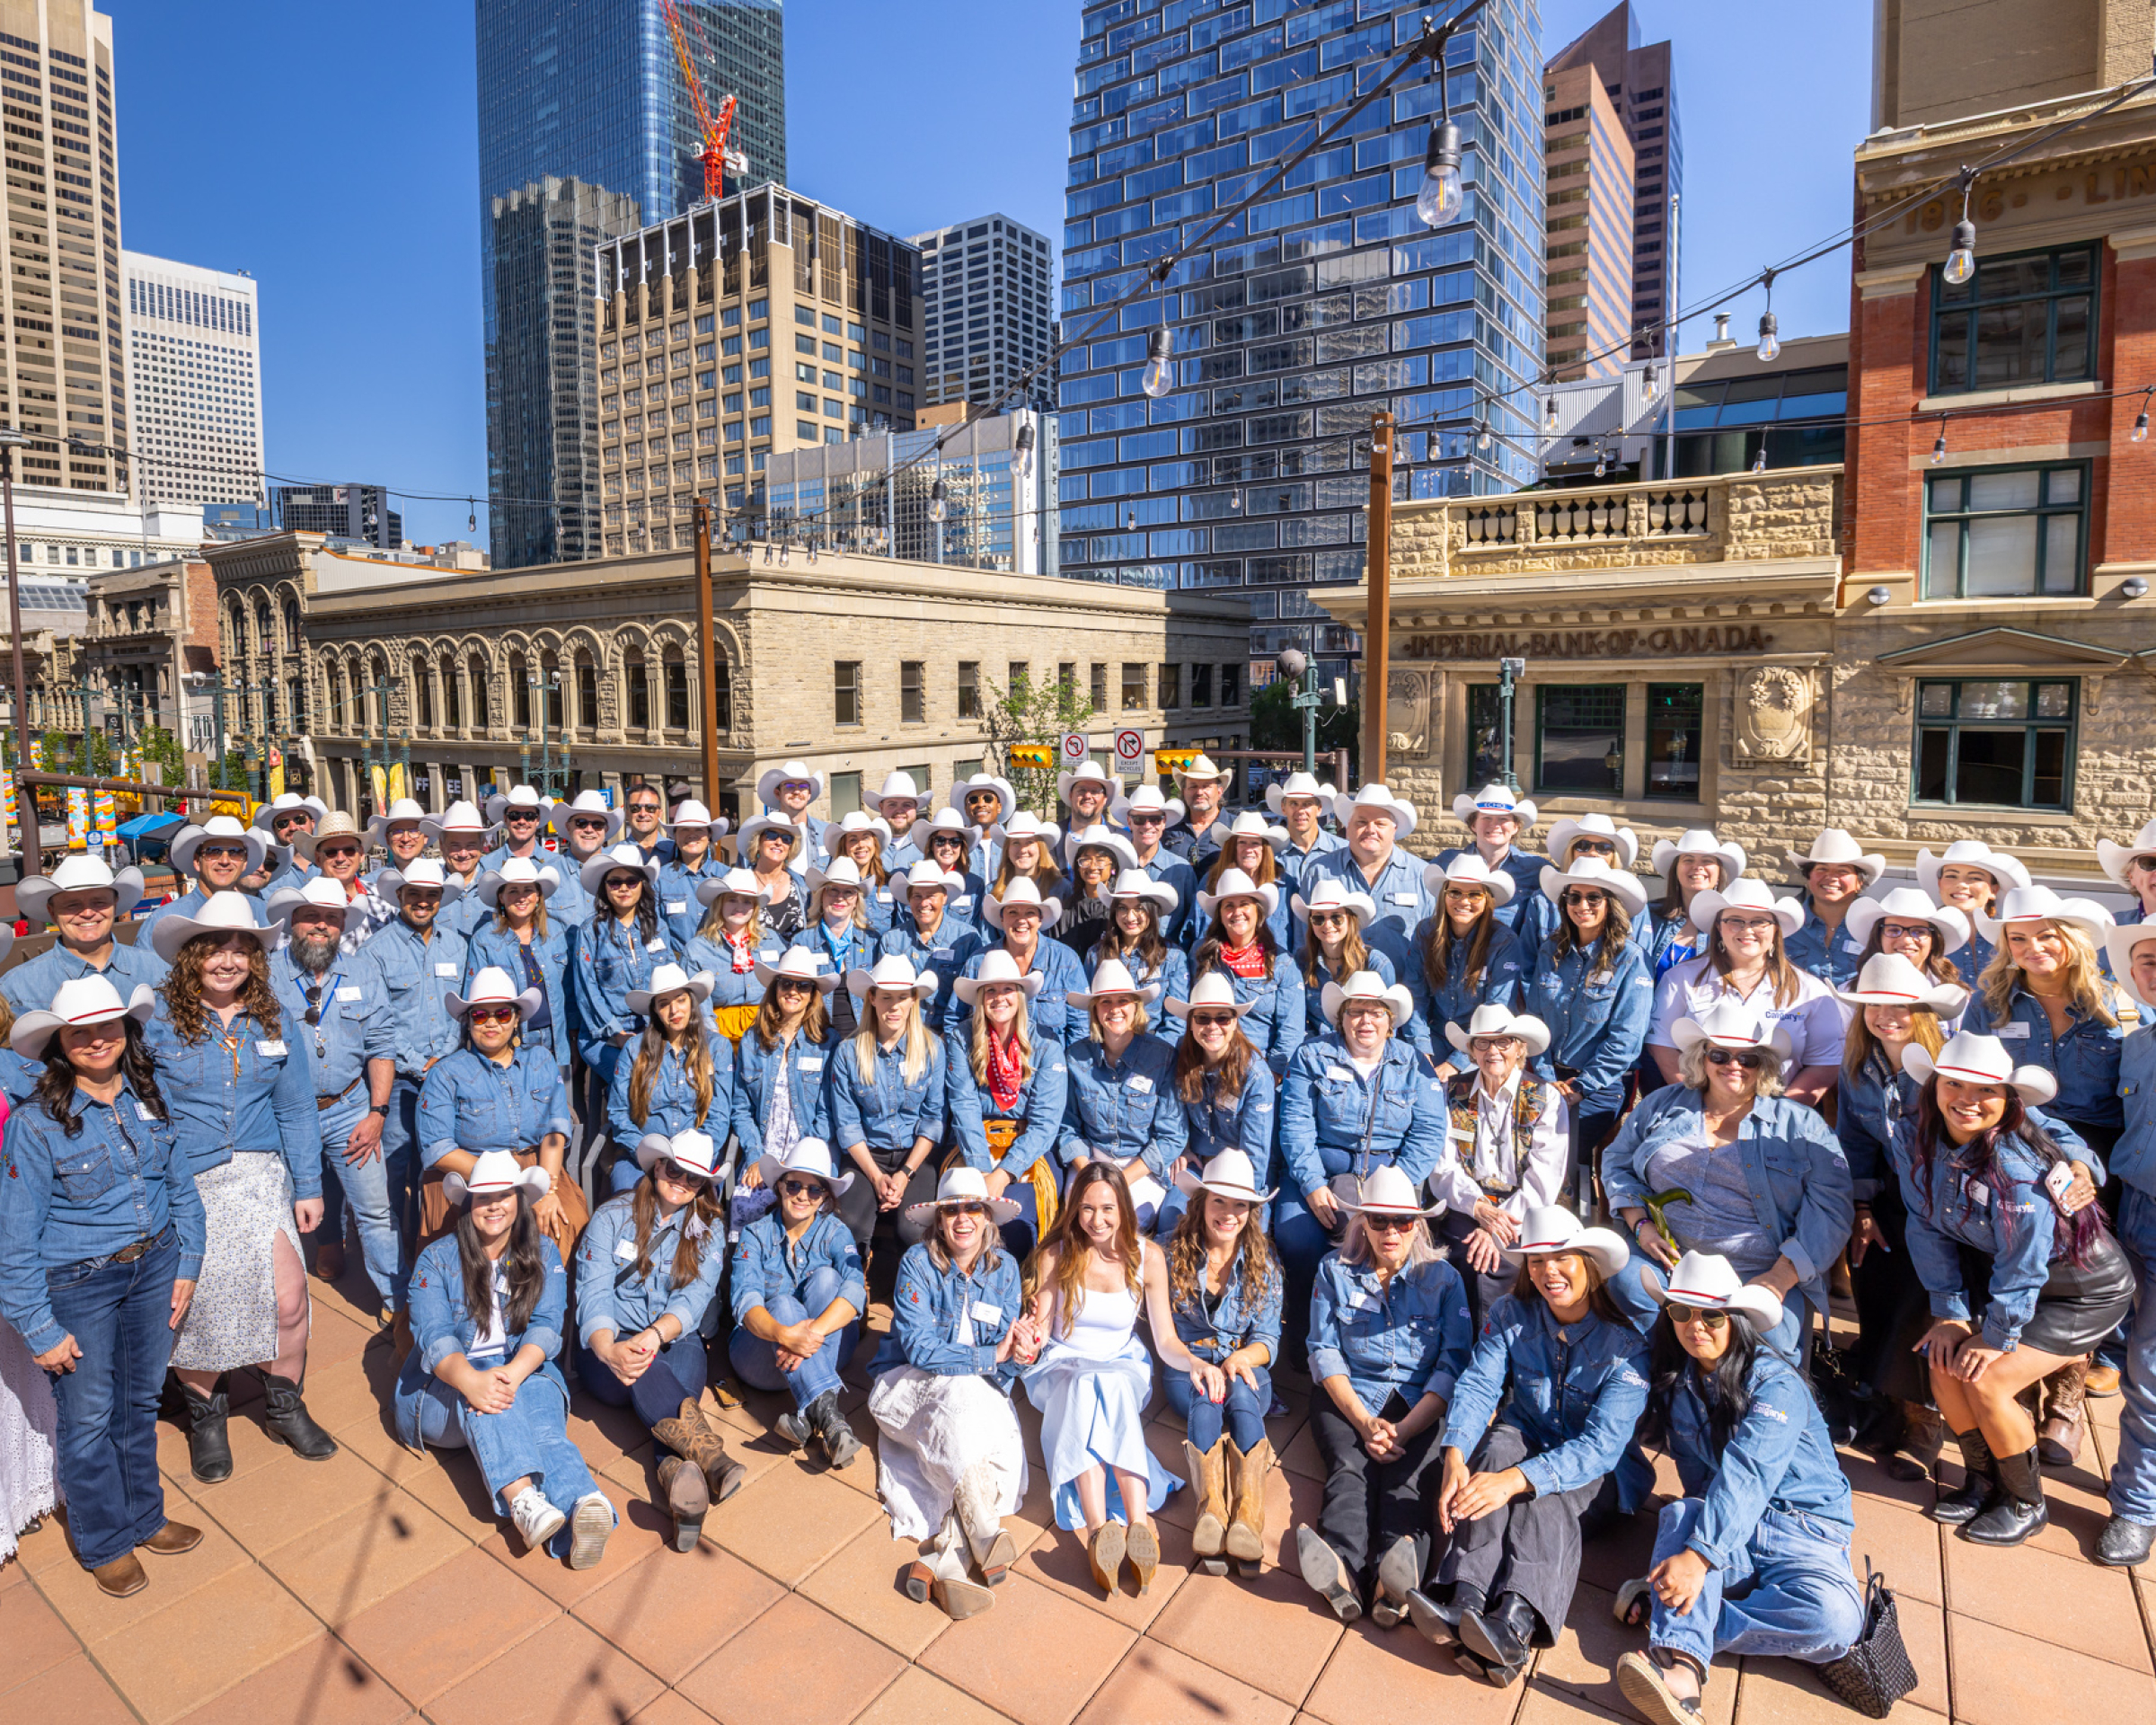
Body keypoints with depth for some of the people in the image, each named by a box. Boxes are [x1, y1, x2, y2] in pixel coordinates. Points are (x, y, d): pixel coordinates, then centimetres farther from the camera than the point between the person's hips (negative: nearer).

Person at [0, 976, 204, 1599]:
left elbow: (182, 1188, 6)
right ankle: (104, 1541, 36)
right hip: (77, 1285, -4)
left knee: (140, 1402, 19)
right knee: (89, 1418, 12)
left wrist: (186, 1267, 4)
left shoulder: (149, 1100, -4)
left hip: (153, 1269, 4)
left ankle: (144, 1517, 42)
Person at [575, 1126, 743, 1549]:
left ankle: (677, 1471, -62)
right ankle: (702, 1446, -59)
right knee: (642, 1367, -37)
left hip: (676, 1343, 1)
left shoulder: (709, 1228, 8)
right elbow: (593, 1292, -10)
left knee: (684, 1370, -35)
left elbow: (695, 1297, -7)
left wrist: (655, 1334, -30)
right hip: (611, 1347, -1)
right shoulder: (612, 1216, 3)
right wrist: (608, 1349, -31)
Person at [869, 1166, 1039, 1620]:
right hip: (909, 1384, -3)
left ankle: (945, 1559, -29)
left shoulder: (1004, 1266, 0)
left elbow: (1005, 1360, -2)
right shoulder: (918, 1262, -11)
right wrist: (992, 1354, -24)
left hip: (980, 1393, 4)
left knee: (1003, 1442, -28)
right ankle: (985, 1540, -32)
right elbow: (919, 1348, -19)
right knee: (959, 1396, -35)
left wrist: (1019, 1352, -27)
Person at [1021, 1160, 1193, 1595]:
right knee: (1086, 1388, -34)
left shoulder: (1147, 1257, -5)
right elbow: (1041, 1334, -4)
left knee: (1109, 1389, -35)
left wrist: (1195, 1362, -25)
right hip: (1063, 1369, 0)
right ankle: (1100, 1530, -48)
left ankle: (1138, 1525, -48)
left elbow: (1166, 1341, -4)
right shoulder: (1055, 1255, -5)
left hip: (1123, 1368, 0)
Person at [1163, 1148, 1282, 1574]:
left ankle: (1247, 1517, -46)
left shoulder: (1263, 1263, 5)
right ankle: (1211, 1512, -49)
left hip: (1245, 1367, 0)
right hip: (1187, 1368, 0)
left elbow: (1268, 1339, 2)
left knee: (1240, 1395, -34)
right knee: (1206, 1400, -34)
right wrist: (1194, 1363, -16)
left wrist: (1240, 1358, -20)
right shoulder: (1175, 1256, 3)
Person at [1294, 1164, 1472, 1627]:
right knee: (1350, 1467, -28)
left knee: (1406, 1474, -29)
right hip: (1348, 1396, 1)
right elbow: (1324, 1352, 2)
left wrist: (1402, 1430, -15)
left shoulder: (1442, 1276, 4)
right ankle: (1341, 1569, -54)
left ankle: (1398, 1575, -55)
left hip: (1420, 1402, 0)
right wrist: (1364, 1423, -13)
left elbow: (1454, 1363, -3)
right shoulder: (1335, 1270, 6)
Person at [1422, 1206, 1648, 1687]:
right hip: (1522, 1437, 2)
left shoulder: (1626, 1345, -21)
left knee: (1544, 1492, -33)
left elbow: (1601, 1443, -29)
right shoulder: (1511, 1315, -10)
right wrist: (1455, 1457, -37)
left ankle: (1514, 1627, -51)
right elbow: (1477, 1385, -16)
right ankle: (1466, 1602, -45)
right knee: (1497, 1447, -31)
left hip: (1589, 1467, -2)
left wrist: (1517, 1479, -42)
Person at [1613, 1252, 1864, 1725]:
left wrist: (1700, 1554, -38)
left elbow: (1745, 1475, -27)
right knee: (1681, 1513, -30)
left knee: (1835, 1619, -34)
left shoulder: (1775, 1383, -14)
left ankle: (1670, 1617, -27)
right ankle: (1681, 1666, -45)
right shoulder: (1674, 1380, 4)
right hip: (1725, 1528, 4)